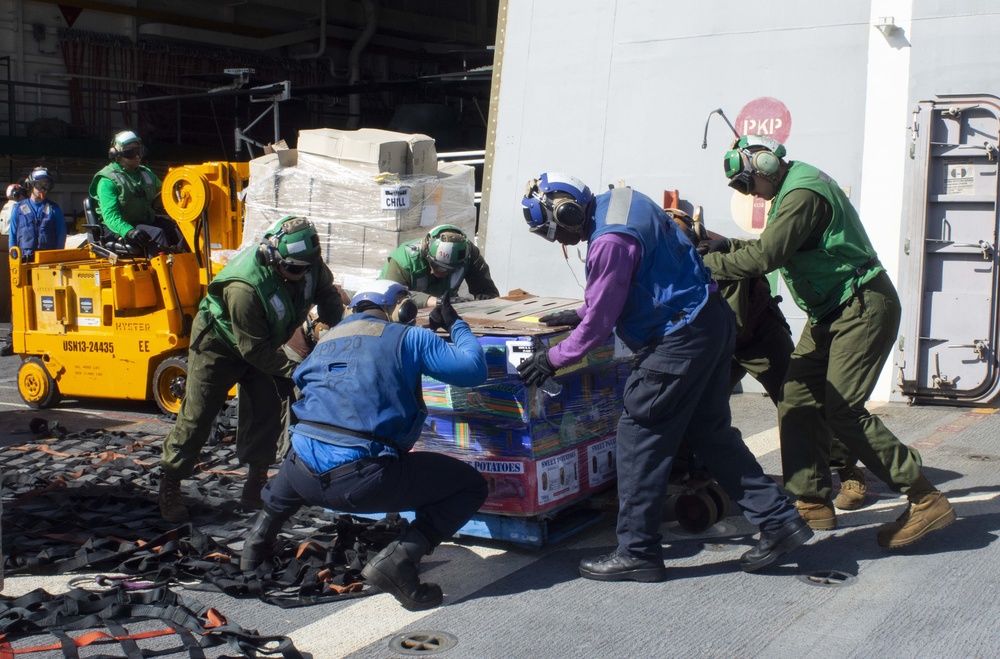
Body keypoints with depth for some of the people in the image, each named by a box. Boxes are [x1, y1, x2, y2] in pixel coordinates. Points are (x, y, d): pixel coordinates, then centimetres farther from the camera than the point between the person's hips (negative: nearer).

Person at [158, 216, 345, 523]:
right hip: (219, 344, -6)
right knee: (197, 415, -1)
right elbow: (254, 350, -33)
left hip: (262, 342, 6)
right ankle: (170, 484, 14)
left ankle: (256, 481, 15)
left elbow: (327, 293, -2)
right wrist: (293, 370, -33)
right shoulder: (245, 288, -42)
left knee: (268, 410, -2)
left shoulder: (309, 262, -23)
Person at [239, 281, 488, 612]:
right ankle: (398, 559, -9)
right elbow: (474, 369, 1)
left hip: (304, 473, 7)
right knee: (471, 486, 7)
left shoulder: (326, 339, 21)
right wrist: (455, 324, 21)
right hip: (362, 479, -7)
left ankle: (261, 535, 37)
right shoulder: (407, 337, 5)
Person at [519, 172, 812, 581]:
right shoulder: (621, 200, 9)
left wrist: (552, 359, -5)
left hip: (679, 340, -10)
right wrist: (580, 314, 23)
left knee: (639, 438, -2)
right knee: (711, 433, 16)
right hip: (714, 321, 10)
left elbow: (599, 323, -16)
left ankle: (637, 552, 5)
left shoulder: (610, 241, -22)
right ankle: (779, 520, 19)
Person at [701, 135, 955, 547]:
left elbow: (764, 258, -24)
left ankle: (927, 501, -7)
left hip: (862, 308, -10)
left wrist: (705, 264, -17)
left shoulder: (802, 193, -19)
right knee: (796, 400, 4)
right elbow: (770, 248, 18)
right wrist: (729, 245, 6)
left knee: (843, 411, -14)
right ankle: (812, 501, 10)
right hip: (831, 312, 10)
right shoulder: (792, 189, 14)